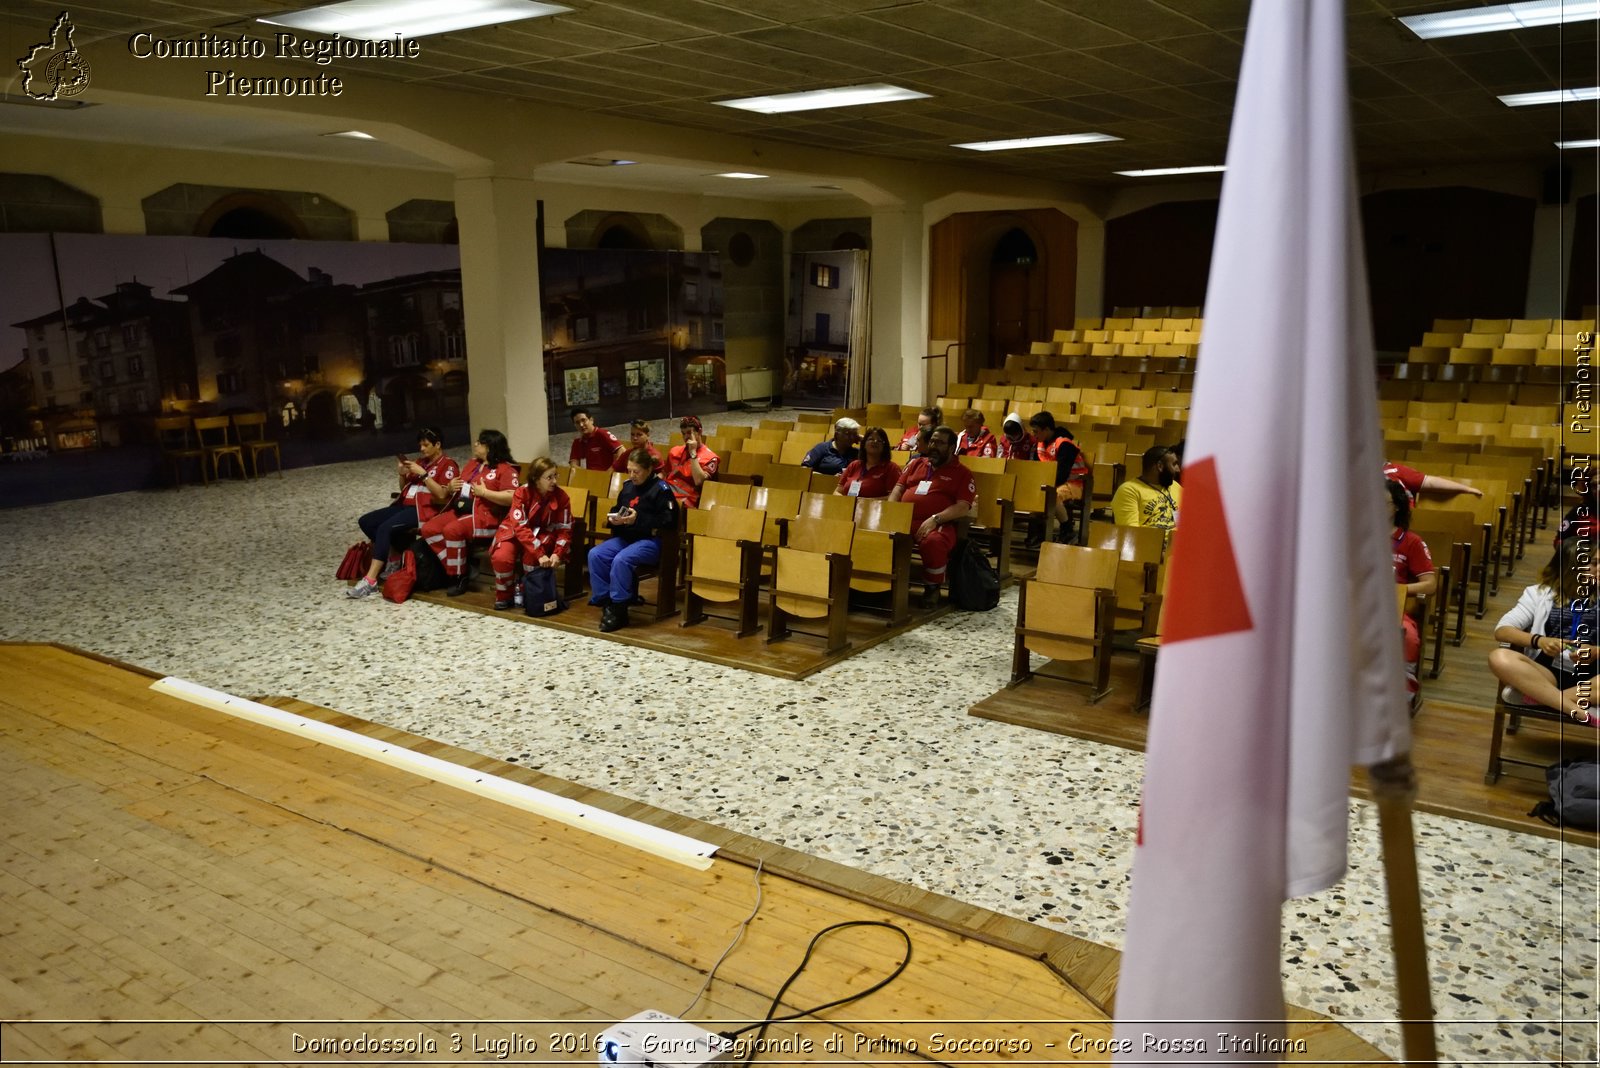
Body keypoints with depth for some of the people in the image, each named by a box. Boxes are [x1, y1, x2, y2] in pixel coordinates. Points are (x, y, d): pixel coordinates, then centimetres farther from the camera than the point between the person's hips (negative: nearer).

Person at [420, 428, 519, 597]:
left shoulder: (506, 469, -7)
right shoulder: (473, 463, 20)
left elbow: (511, 498, -19)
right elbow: (457, 487, 30)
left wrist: (484, 492, -18)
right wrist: (451, 487, 6)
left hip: (486, 516, -9)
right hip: (461, 510, 9)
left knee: (451, 530, -31)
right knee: (428, 529, -6)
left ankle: (459, 576, -14)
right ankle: (457, 567, -2)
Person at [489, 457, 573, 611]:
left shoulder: (561, 497, -15)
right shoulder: (522, 492, -22)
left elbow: (564, 529, -9)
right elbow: (520, 527, -30)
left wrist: (557, 553, -28)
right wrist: (539, 554, -40)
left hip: (542, 533, 1)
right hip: (514, 530, -1)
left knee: (531, 555, -33)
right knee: (501, 557, -30)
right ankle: (505, 595, -3)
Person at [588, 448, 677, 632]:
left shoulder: (661, 489, -7)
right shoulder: (627, 486, 13)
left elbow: (669, 519, -16)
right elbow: (616, 509, 27)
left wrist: (639, 519, -21)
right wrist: (613, 519, 1)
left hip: (650, 540, -7)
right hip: (625, 537, 7)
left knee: (621, 560, -33)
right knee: (595, 554, -17)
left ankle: (619, 609, -21)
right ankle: (605, 602, -11)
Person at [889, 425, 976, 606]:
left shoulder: (962, 473, 8)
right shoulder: (916, 463, 24)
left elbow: (963, 507, -3)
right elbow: (898, 488, 21)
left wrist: (935, 519, -17)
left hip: (937, 524, -4)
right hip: (904, 519, 4)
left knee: (933, 542, -39)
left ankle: (932, 588, -12)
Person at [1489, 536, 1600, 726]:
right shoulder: (1539, 593, 11)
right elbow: (1501, 631, 1)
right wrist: (1538, 640, -17)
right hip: (1545, 675, 0)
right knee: (1500, 657, -32)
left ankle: (1541, 697, -33)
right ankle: (1580, 711, -38)